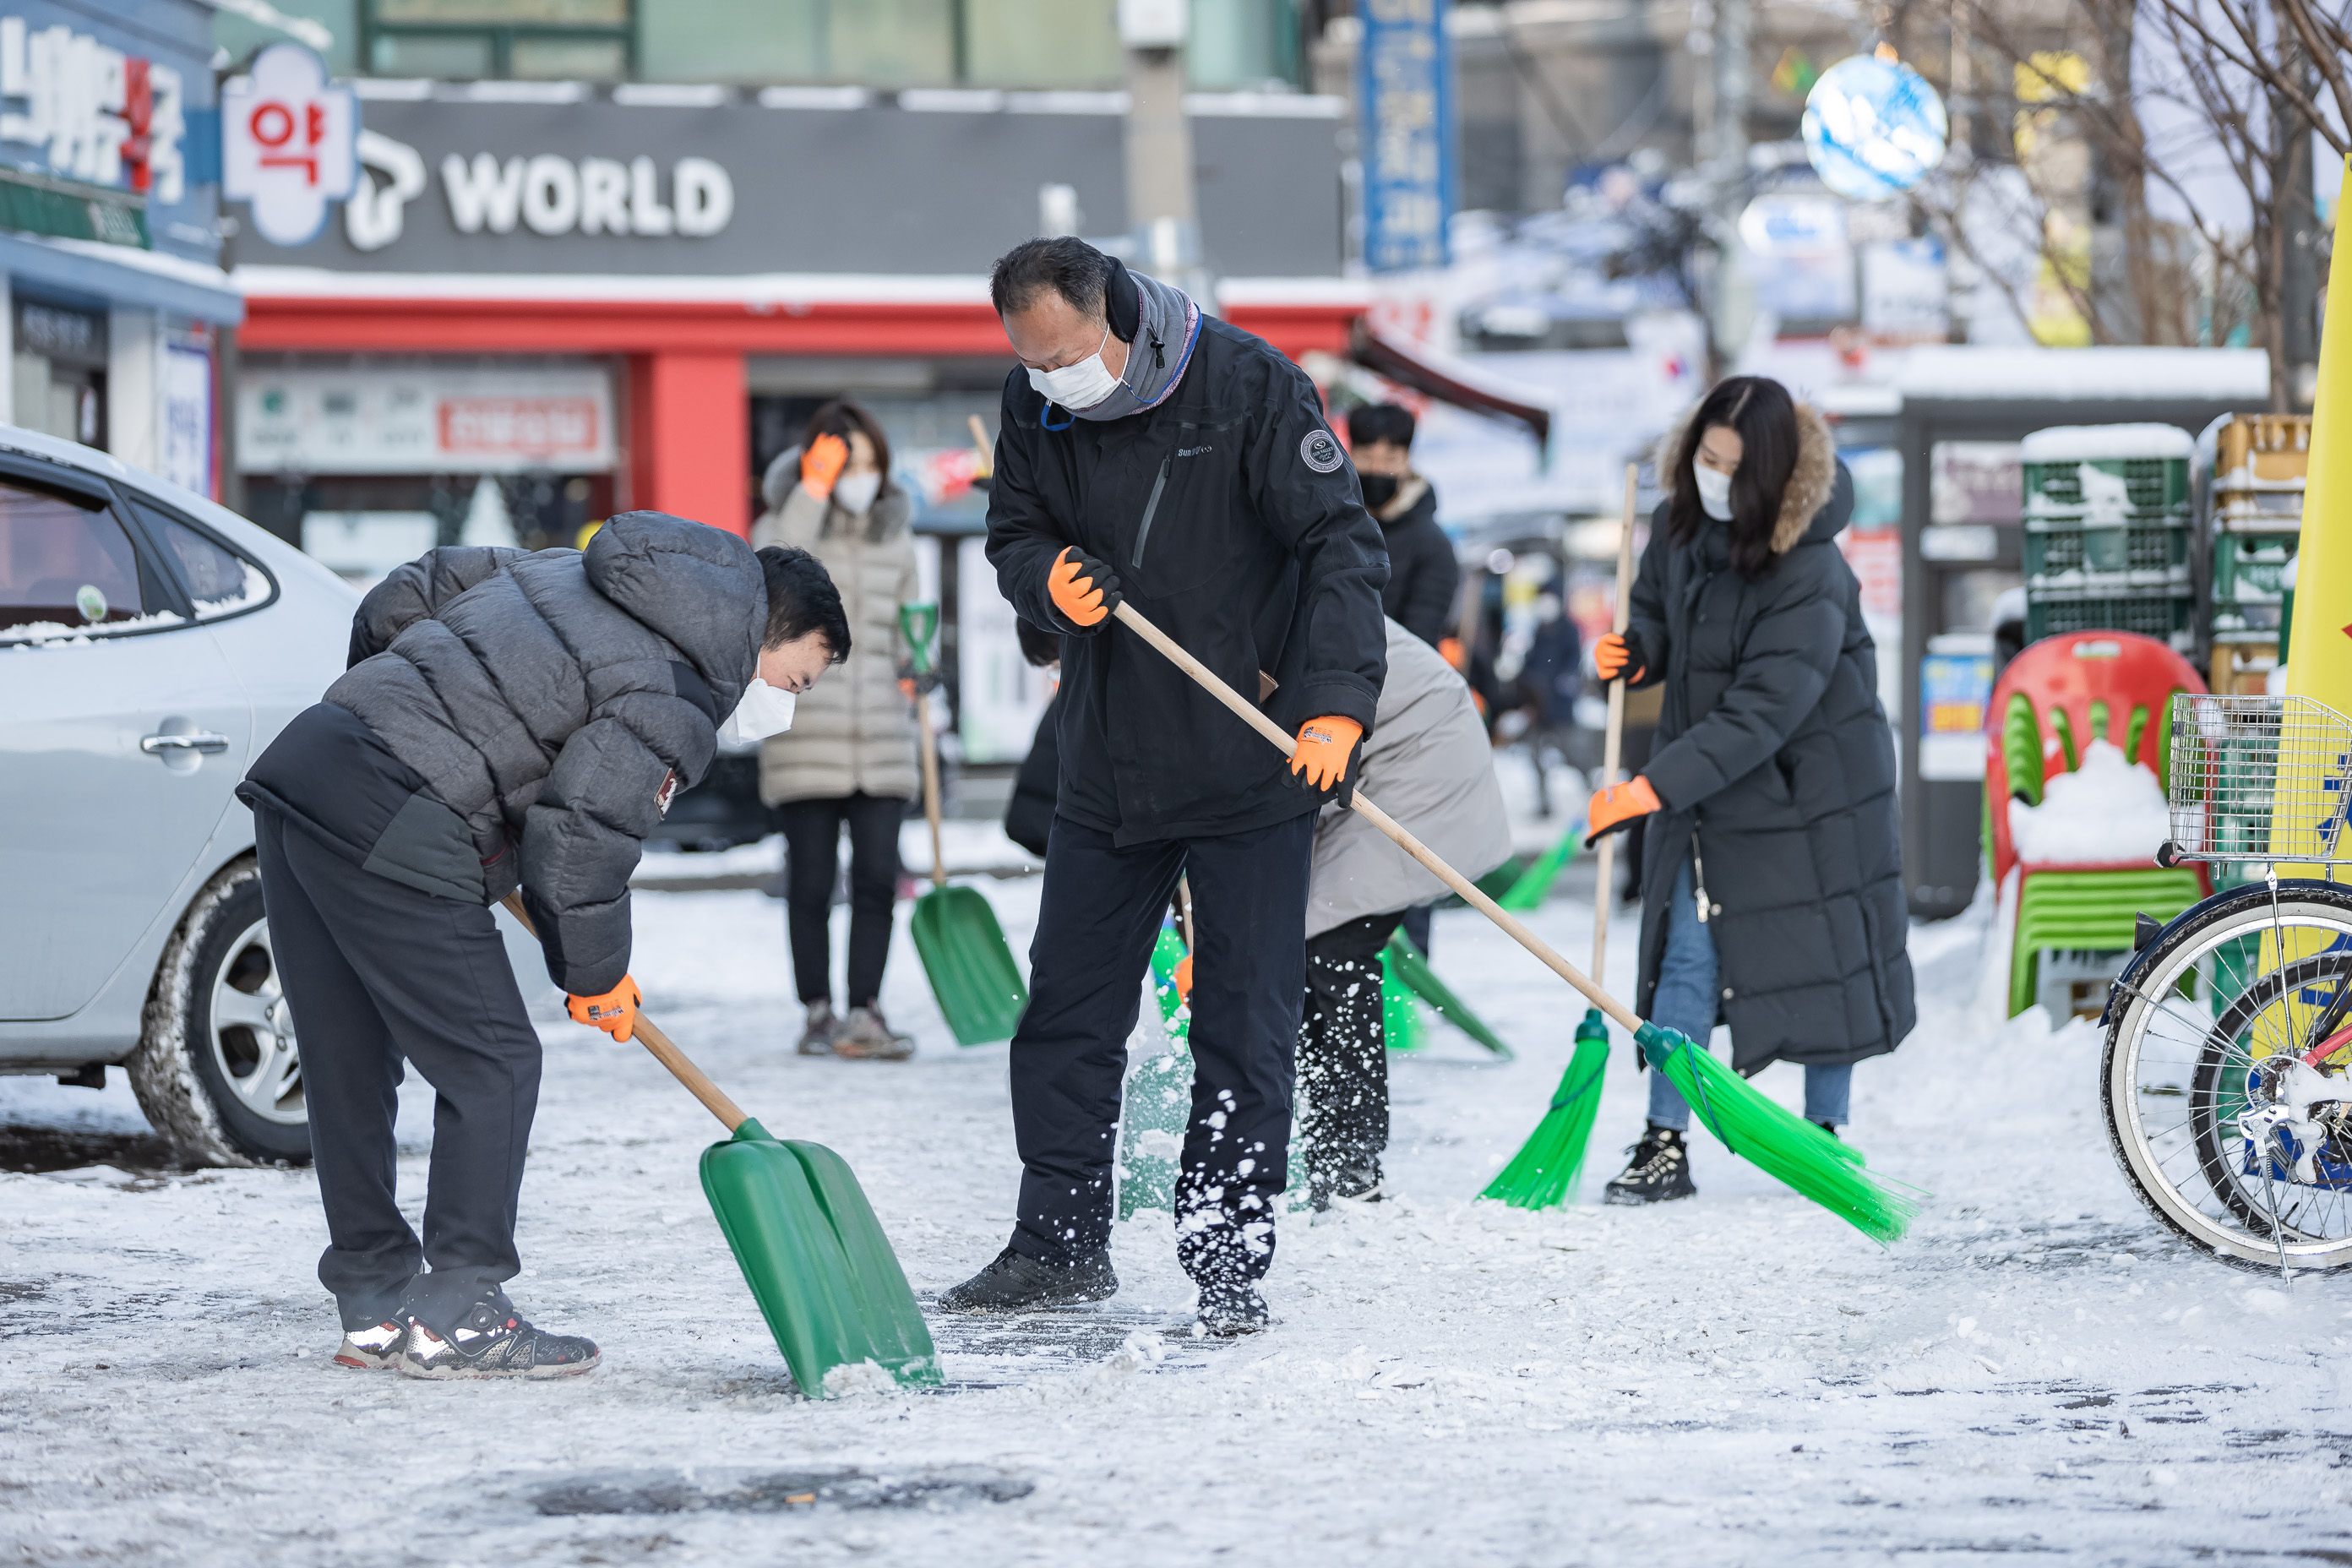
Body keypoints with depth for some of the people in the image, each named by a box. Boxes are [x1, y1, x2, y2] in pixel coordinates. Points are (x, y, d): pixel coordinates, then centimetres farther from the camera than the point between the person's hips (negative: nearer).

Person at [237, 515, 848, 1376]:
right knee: (492, 1064, -1)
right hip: (389, 828, -10)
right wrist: (596, 975, 6)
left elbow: (416, 589, 25)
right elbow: (578, 839, -10)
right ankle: (456, 1317, 0)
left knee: (348, 1064, 14)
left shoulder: (577, 577, 21)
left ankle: (375, 1302, 21)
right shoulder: (677, 699, -5)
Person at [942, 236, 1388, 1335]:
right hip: (1108, 759, 5)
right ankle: (1060, 1244, 20)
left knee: (1245, 1022, -2)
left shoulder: (1251, 386, -16)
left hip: (1251, 759, -5)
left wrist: (1337, 705, -27)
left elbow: (1341, 546, -16)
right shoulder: (1036, 402, -1)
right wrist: (1049, 581, -13)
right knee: (1066, 1008, 9)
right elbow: (1015, 533, 12)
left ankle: (1229, 1263, 6)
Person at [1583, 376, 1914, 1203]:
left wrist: (1655, 787, -34)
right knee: (1686, 956, 0)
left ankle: (1824, 1137, 20)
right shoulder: (1679, 527, -4)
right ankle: (1665, 1146, 1)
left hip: (1806, 786, -5)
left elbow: (1761, 712, -30)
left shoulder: (1810, 576, -26)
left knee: (1819, 958, 6)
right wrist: (1632, 652, -9)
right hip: (1700, 788, 5)